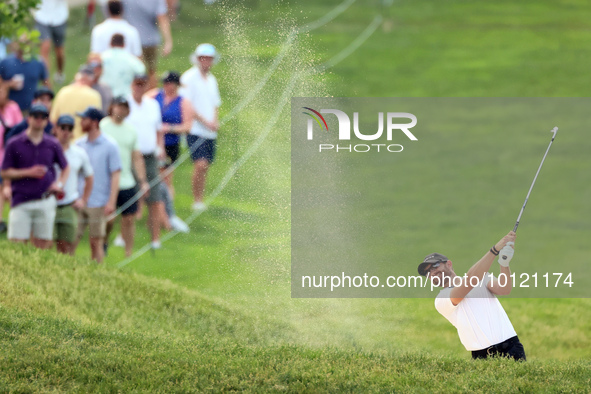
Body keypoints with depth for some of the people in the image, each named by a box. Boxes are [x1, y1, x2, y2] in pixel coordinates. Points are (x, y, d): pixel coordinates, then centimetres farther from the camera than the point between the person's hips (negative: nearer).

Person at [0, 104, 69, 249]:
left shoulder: (53, 145, 9)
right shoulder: (14, 144, 2)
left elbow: (65, 168, 21)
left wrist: (59, 184, 2)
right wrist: (29, 173, -9)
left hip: (45, 202, 2)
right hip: (21, 203, -2)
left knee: (42, 244, 2)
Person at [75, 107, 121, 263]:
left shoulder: (109, 146, -2)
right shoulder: (78, 144, 10)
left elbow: (115, 175, -4)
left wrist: (111, 202, -12)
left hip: (98, 203, -4)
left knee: (96, 243, 1)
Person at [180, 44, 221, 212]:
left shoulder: (212, 80, 17)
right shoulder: (189, 78, -6)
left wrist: (215, 121, 3)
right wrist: (205, 121, -13)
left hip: (210, 131, 7)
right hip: (195, 130, -7)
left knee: (205, 166, 6)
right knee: (200, 164, -17)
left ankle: (200, 199, 13)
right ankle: (197, 200, -11)